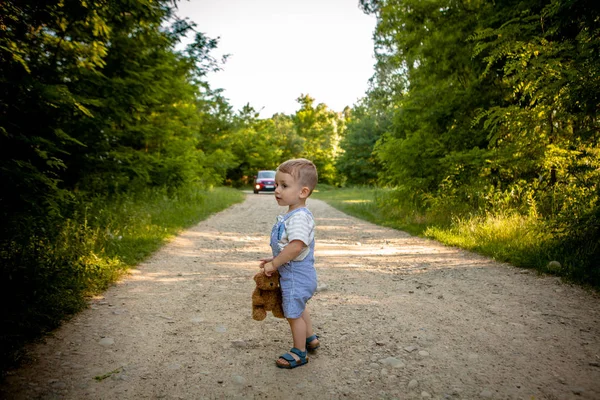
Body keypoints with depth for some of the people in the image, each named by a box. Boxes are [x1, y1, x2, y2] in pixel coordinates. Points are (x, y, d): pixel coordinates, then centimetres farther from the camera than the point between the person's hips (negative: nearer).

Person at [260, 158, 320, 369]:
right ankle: (310, 339, 48)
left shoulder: (299, 217, -27)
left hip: (296, 275, -11)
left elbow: (296, 247, -35)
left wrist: (274, 264, -25)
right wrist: (274, 259, 9)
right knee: (298, 309, 28)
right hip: (297, 274, 11)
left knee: (293, 314, 6)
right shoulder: (291, 215, 6)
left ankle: (299, 353, 26)